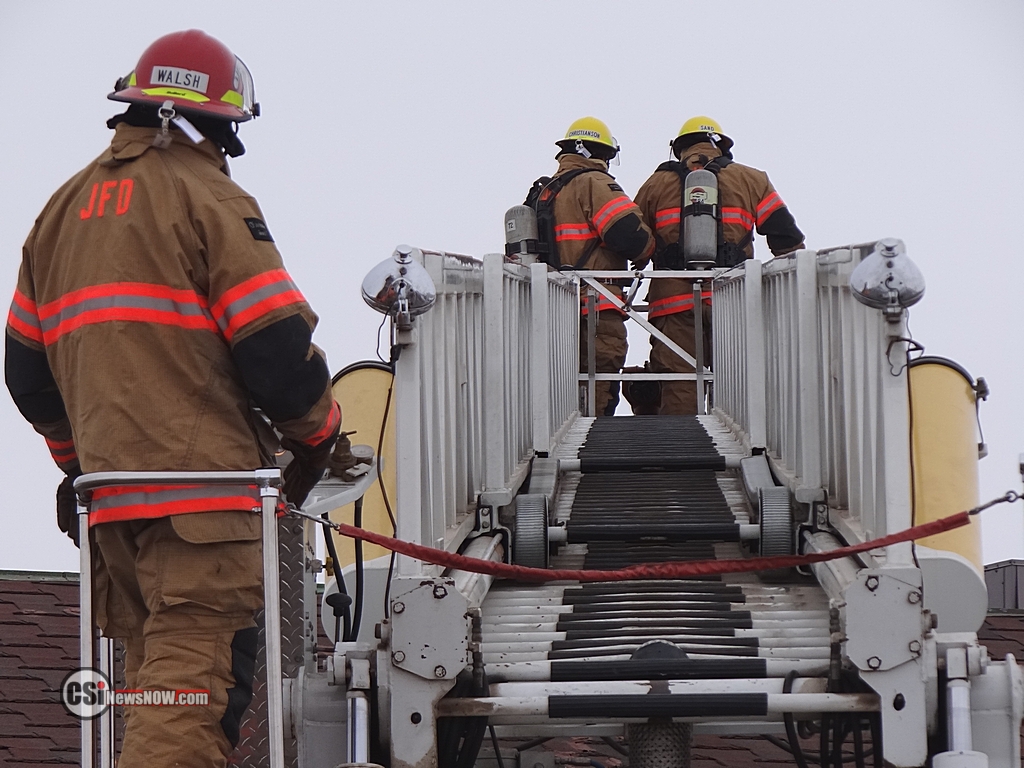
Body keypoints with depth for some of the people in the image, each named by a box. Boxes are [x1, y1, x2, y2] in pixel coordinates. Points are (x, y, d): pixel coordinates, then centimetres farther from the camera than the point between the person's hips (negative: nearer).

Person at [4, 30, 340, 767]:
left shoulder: (66, 206, 18)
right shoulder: (208, 196, -5)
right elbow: (275, 343, -10)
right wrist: (317, 431, 8)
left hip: (107, 480, 7)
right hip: (200, 485, -7)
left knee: (157, 673, 15)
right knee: (196, 678, -13)